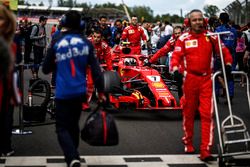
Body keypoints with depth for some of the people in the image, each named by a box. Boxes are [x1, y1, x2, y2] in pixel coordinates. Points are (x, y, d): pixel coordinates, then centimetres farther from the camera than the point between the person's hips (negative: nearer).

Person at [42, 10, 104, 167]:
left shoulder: (56, 43, -5)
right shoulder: (86, 43, -1)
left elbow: (46, 69, 3)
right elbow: (95, 68, -5)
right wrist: (101, 90, -2)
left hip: (63, 93, -3)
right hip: (80, 92, 3)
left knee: (62, 128, 0)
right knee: (73, 124, 21)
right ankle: (73, 154, 32)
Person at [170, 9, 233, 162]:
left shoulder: (211, 37, 3)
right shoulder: (183, 38, 0)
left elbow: (224, 51, 8)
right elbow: (176, 56, -3)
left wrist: (228, 64, -8)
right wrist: (176, 69, -21)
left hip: (207, 79, 0)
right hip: (190, 79, 0)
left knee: (207, 114, -7)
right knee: (189, 112, 12)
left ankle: (206, 150, -7)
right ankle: (188, 143, 31)